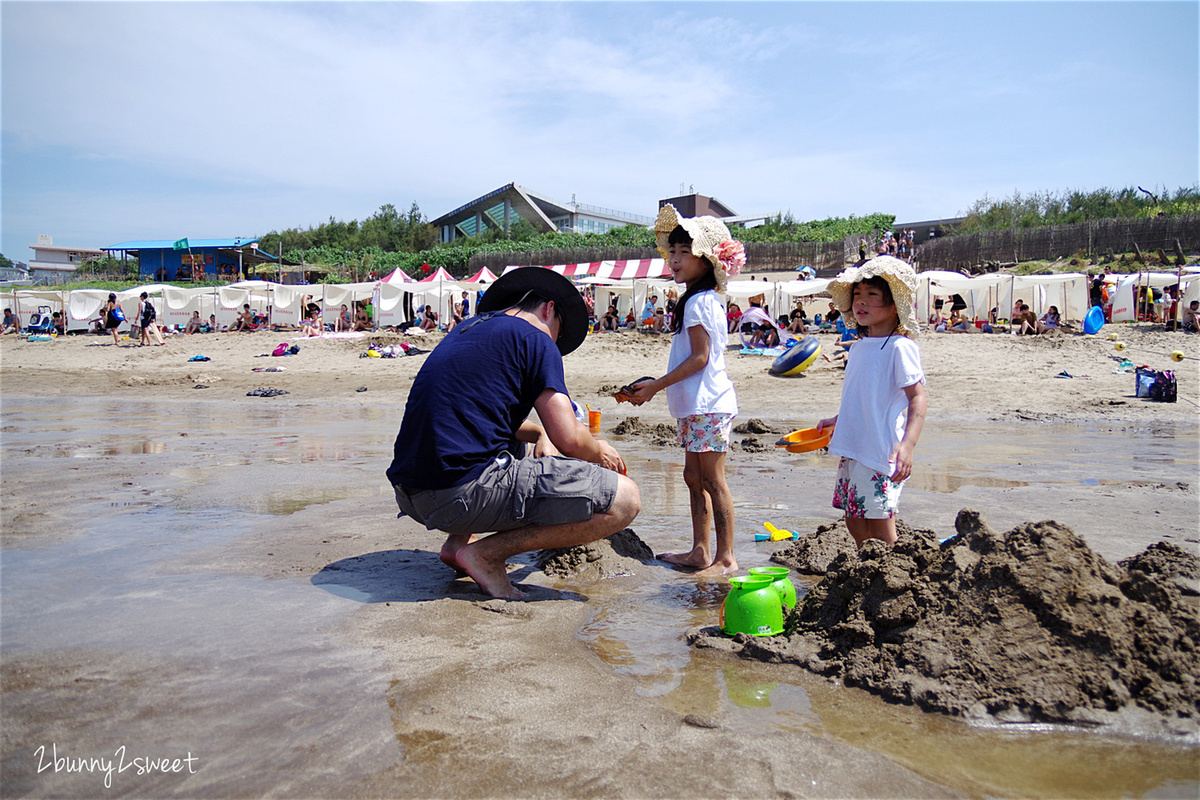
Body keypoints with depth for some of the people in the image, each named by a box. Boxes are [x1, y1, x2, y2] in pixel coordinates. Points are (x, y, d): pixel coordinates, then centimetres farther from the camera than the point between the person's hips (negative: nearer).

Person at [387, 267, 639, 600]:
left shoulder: (467, 329, 24)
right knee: (625, 500, -6)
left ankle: (459, 542, 19)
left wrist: (539, 432, 34)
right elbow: (569, 440, -7)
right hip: (463, 493, -9)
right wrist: (600, 452, 14)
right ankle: (488, 553, -5)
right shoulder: (535, 339, 0)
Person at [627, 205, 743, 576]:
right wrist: (656, 386, 19)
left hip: (708, 405, -10)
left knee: (712, 480, -5)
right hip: (696, 405, 10)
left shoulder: (699, 301, -13)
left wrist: (656, 385, -16)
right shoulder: (701, 300, 18)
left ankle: (726, 558, 3)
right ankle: (700, 552, 21)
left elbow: (700, 357, -19)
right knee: (694, 476, 13)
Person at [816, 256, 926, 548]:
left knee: (881, 529, -2)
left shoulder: (900, 347, -12)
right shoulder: (859, 348, 12)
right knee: (855, 523, 15)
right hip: (853, 452, 8)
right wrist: (837, 420, 21)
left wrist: (907, 444, -28)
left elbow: (917, 397, -17)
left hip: (882, 455, -8)